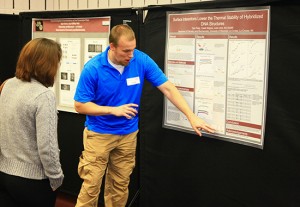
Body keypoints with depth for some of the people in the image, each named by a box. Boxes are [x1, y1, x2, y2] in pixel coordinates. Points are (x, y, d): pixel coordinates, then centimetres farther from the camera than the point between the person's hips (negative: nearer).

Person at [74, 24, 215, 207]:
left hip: (128, 134, 3)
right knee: (91, 187, 3)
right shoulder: (93, 68, -18)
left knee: (120, 186, 13)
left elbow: (168, 88, -10)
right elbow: (80, 105, -12)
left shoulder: (142, 61, -12)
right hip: (99, 134, -2)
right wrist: (113, 110, -21)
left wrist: (192, 117, -16)